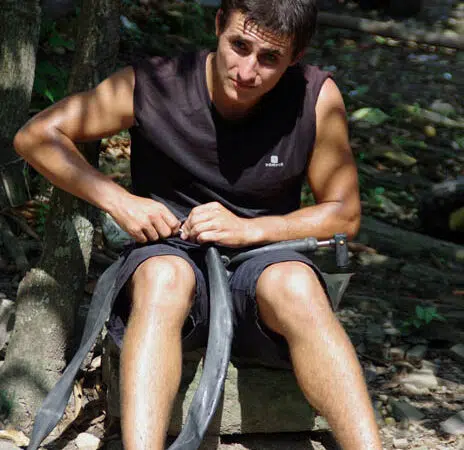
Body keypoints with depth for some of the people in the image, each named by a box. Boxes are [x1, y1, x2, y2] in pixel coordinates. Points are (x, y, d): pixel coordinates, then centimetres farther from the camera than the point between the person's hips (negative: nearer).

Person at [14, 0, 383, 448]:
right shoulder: (151, 86, -9)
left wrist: (248, 229, -15)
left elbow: (344, 214, 1)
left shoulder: (317, 98, -8)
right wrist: (118, 201, -13)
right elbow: (36, 135, 0)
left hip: (261, 264, 0)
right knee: (165, 274, -37)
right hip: (170, 257, 0)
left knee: (295, 282, -36)